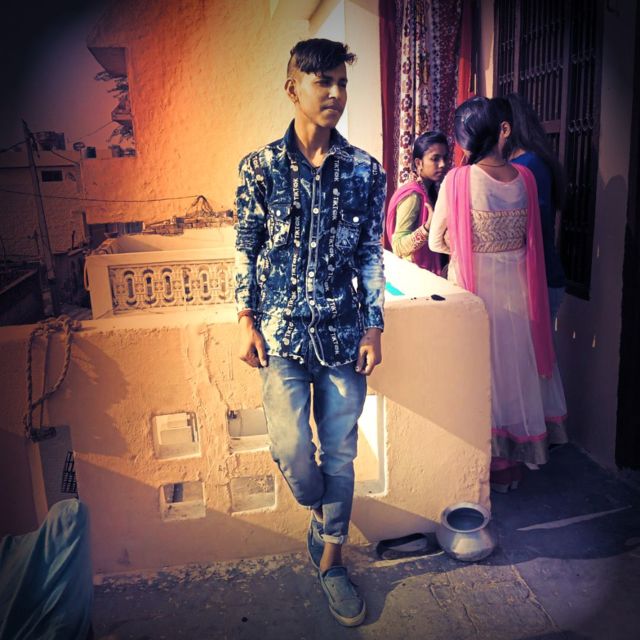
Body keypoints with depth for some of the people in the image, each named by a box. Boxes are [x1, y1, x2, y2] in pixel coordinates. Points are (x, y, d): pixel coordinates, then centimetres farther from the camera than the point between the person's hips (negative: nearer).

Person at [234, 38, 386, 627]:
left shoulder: (364, 170, 3)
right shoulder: (260, 167, 0)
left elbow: (371, 254, 5)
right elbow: (246, 249, 4)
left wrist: (374, 328, 1)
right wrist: (247, 321, -2)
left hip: (344, 333, 1)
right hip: (281, 331, -1)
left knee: (339, 452, 7)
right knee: (291, 446, -6)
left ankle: (331, 559, 29)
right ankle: (322, 514, 31)